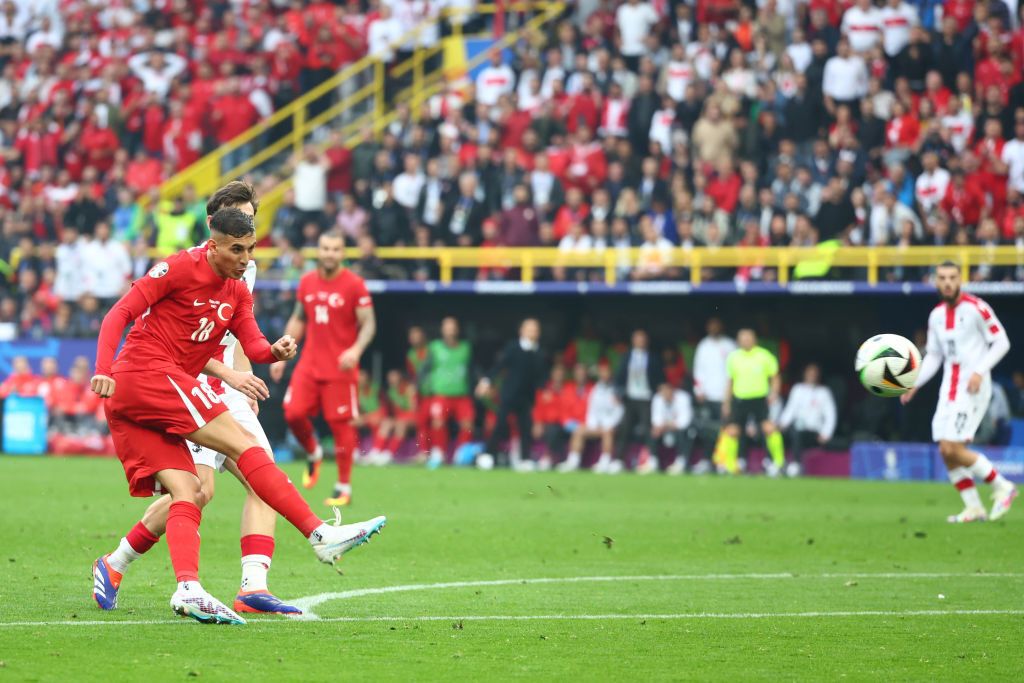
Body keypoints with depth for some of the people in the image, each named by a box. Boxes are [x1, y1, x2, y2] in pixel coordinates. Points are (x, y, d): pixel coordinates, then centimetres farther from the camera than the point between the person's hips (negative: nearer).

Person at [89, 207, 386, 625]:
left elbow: (252, 345, 6)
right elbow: (121, 313, -8)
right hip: (149, 372, -9)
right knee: (243, 445, -14)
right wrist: (104, 369, -20)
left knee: (189, 493, -5)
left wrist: (275, 351, -17)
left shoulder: (238, 292, 17)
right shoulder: (181, 268, -5)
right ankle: (320, 535, -19)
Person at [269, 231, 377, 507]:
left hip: (340, 368, -4)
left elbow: (368, 323, -8)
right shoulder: (307, 282, 8)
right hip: (309, 364, 4)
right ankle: (313, 454, 21)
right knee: (293, 413, -9)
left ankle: (344, 487, 7)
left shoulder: (354, 284, -6)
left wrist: (356, 349, -26)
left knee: (340, 423, -3)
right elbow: (298, 321, 18)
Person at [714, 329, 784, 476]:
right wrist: (726, 402, 15)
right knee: (732, 431, -2)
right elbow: (730, 381, 15)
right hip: (740, 400, 3)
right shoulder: (733, 357, 5)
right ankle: (729, 465, 12)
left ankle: (777, 461, -3)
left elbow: (775, 377, 4)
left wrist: (774, 392, -13)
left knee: (769, 428, -19)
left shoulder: (764, 356, -3)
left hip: (760, 399, -3)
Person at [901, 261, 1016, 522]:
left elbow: (1001, 342, -8)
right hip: (949, 388, 7)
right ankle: (974, 508, 9)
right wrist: (914, 384, 7)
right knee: (946, 452, 1)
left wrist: (980, 371, -18)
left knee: (953, 448, -15)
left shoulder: (976, 308, -8)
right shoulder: (936, 315, 12)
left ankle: (1002, 486, 1)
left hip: (973, 387, -7)